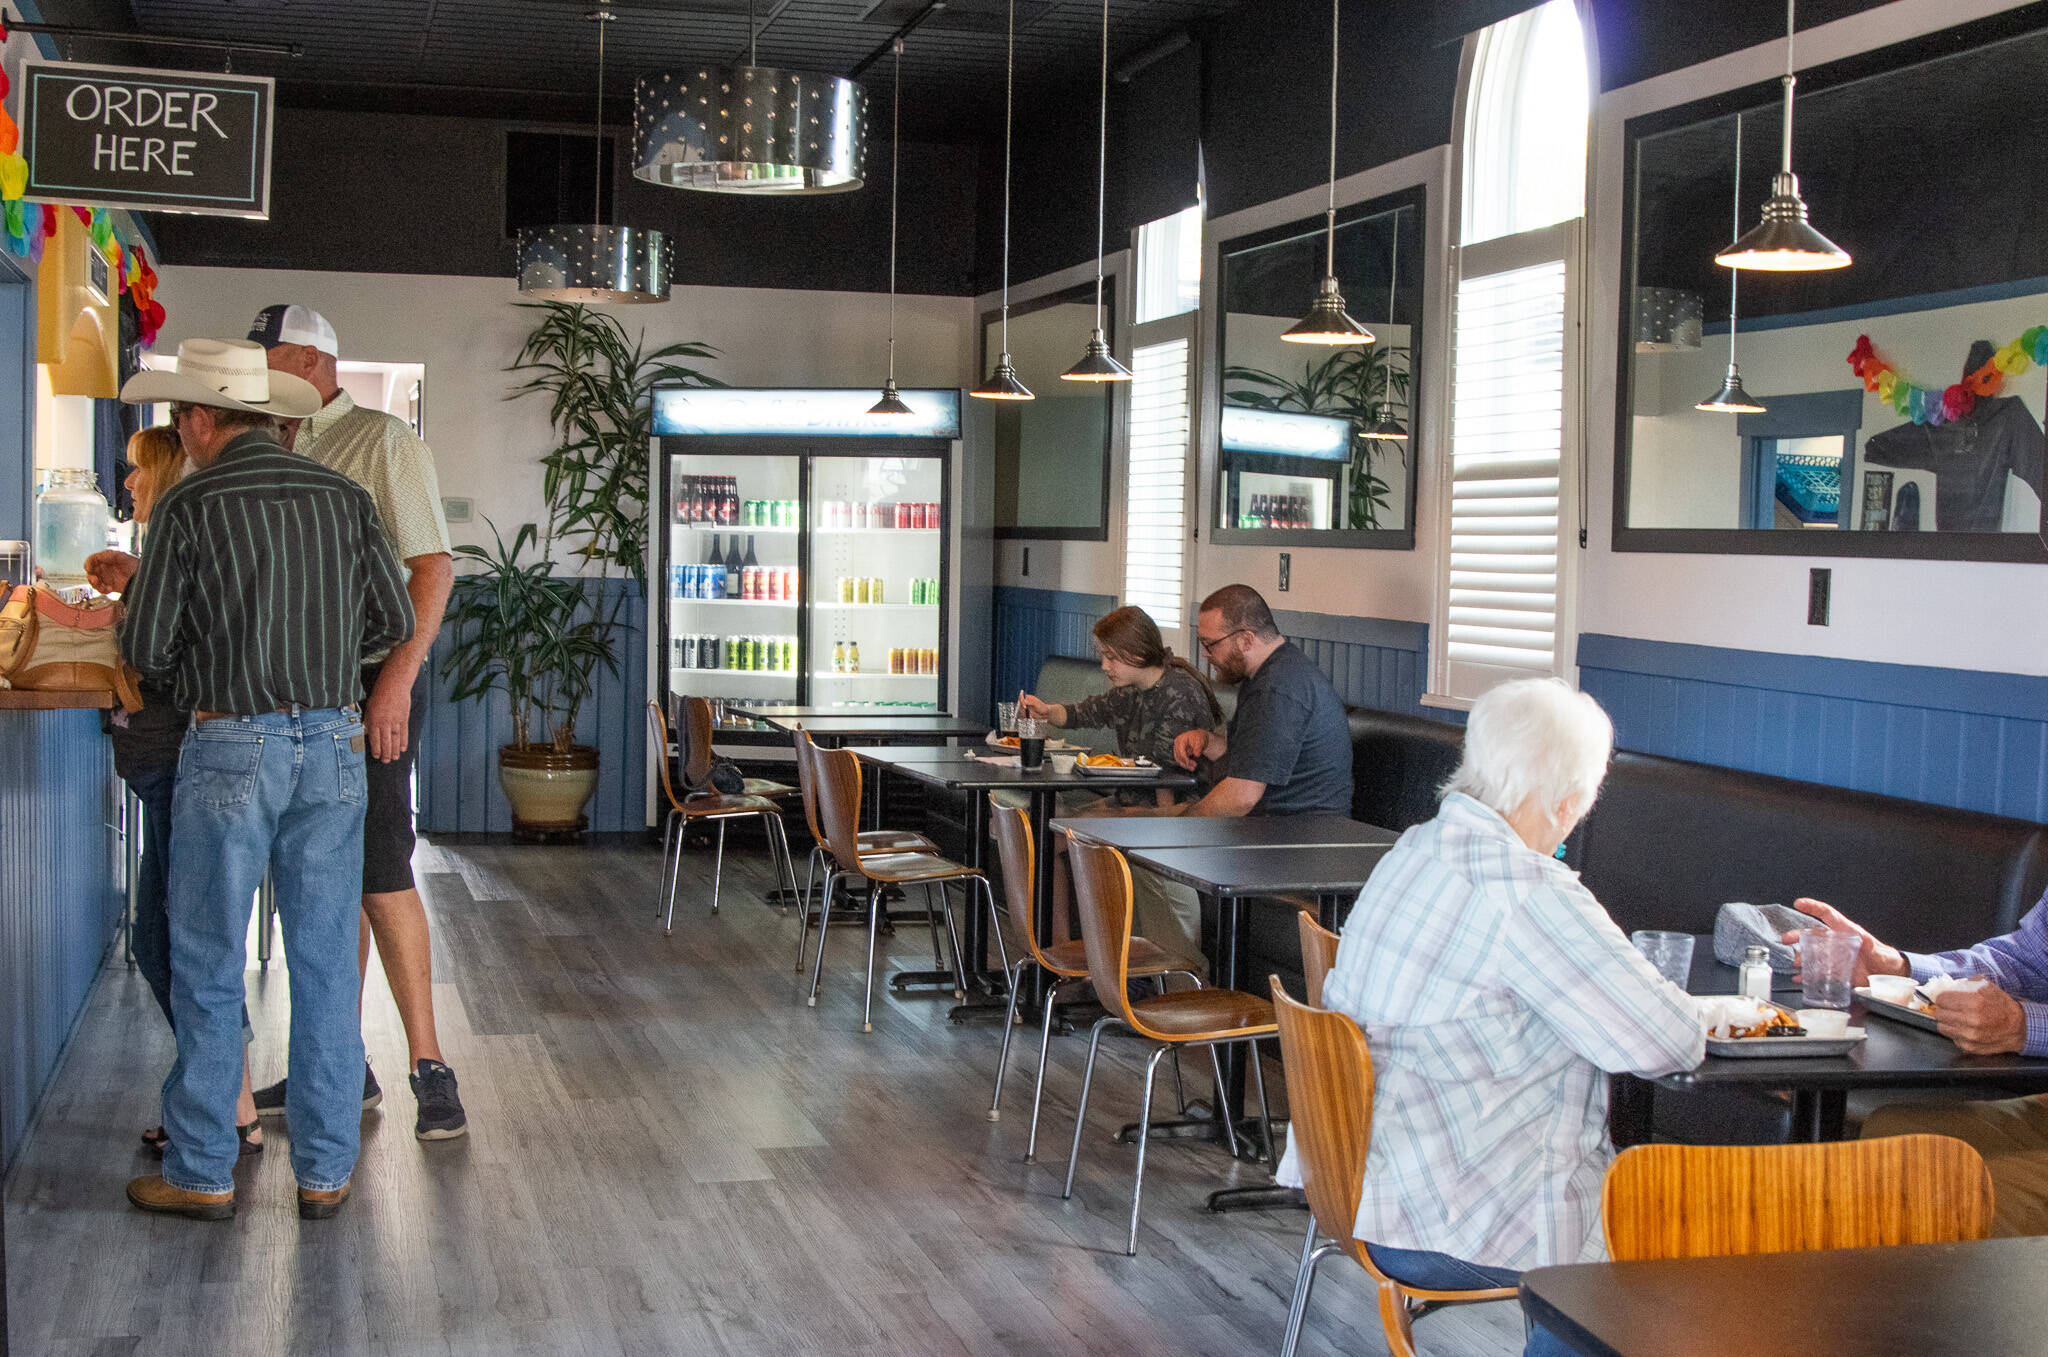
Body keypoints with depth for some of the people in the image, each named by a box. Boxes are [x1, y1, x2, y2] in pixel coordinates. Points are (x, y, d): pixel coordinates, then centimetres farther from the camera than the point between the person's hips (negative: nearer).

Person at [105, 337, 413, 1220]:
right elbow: (392, 619, 7)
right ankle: (325, 1170, 13)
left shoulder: (190, 504, -6)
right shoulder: (342, 496, 5)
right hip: (333, 742, 4)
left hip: (231, 747, -4)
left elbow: (147, 646, -5)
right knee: (325, 964, 8)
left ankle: (200, 1172, 13)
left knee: (208, 966, 7)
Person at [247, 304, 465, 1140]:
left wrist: (397, 680, -22)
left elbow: (432, 566, -14)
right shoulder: (287, 457, 16)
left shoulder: (384, 442, -6)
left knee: (380, 870, -10)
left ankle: (429, 1067, -5)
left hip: (369, 675, -7)